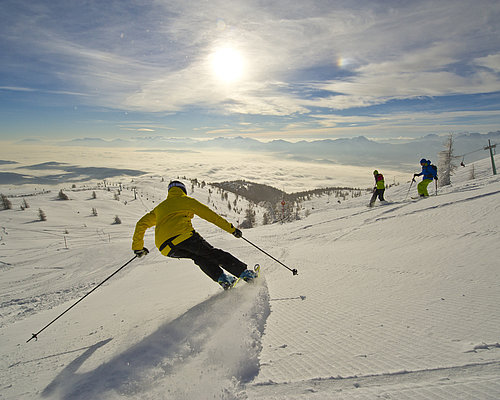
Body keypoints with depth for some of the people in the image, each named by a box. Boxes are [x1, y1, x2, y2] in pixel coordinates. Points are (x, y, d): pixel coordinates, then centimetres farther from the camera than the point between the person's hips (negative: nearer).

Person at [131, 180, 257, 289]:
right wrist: (231, 228, 18)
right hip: (183, 235, -4)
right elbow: (210, 215, 16)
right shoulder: (186, 200, 20)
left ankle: (221, 278, 5)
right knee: (212, 253, 6)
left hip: (165, 247, 4)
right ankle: (244, 272, 0)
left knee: (199, 257, 23)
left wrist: (137, 247, 42)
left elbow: (141, 224, 33)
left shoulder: (160, 207, 33)